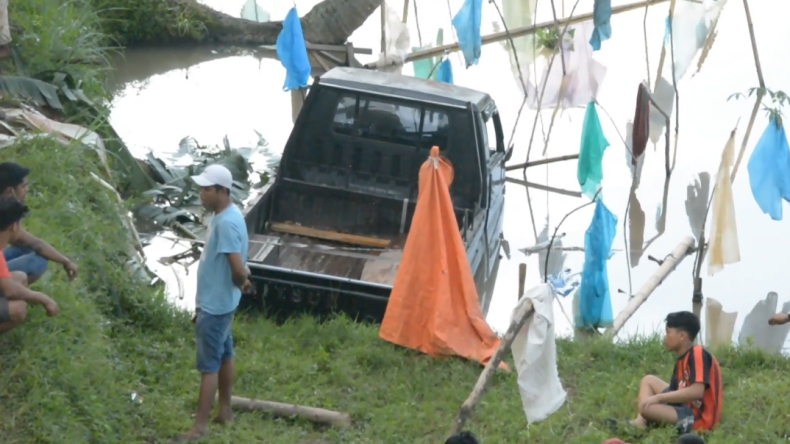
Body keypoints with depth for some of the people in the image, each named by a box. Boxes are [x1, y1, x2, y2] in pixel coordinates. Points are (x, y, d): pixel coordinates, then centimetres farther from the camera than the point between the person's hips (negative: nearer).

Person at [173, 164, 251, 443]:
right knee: (224, 356, 20)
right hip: (218, 302, 10)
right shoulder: (225, 216, 6)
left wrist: (241, 283, -12)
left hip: (215, 305, -10)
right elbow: (236, 262, 18)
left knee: (209, 366, -3)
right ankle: (225, 411, 34)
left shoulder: (226, 223, -27)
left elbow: (238, 268, -30)